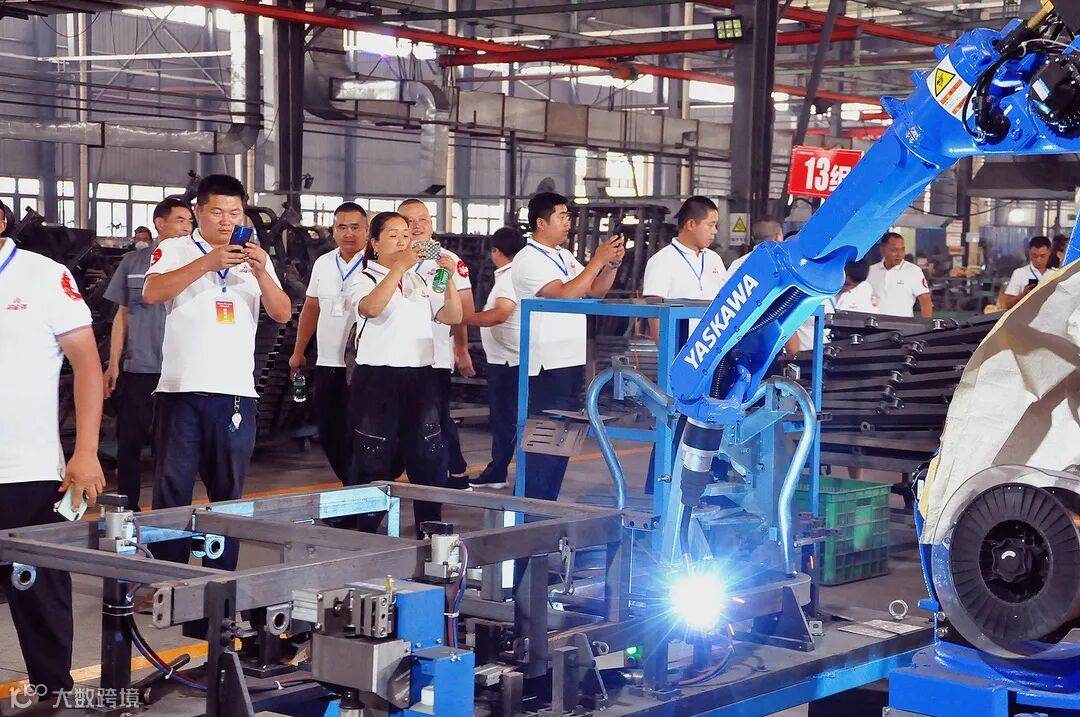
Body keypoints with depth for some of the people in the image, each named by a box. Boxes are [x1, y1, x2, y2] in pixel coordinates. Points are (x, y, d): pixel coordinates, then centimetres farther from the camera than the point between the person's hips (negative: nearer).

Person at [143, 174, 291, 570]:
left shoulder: (255, 258, 15)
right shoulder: (175, 251, 4)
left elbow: (282, 314, 5)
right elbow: (152, 293, -15)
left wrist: (261, 272, -12)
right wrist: (208, 262, -23)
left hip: (237, 391, 3)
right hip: (182, 388, -3)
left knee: (228, 492, 8)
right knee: (172, 489, -2)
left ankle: (221, 576, 16)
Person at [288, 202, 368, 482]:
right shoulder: (323, 263, 12)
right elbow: (311, 308, 19)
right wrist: (298, 352, 20)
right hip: (326, 365, 6)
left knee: (354, 437, -4)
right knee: (328, 434, 11)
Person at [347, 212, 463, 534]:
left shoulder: (421, 280, 16)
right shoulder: (365, 279, 0)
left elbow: (452, 317, 6)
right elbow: (371, 307, -22)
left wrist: (449, 280, -8)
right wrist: (398, 268, -27)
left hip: (421, 376, 5)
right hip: (377, 376, -5)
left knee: (428, 457, 5)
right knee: (374, 461, -2)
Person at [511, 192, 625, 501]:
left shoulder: (565, 256, 17)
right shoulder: (528, 260, -10)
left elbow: (595, 292, 17)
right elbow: (565, 294, -21)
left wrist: (612, 263, 1)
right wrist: (598, 260, -17)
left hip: (572, 361, 9)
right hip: (547, 366, -9)